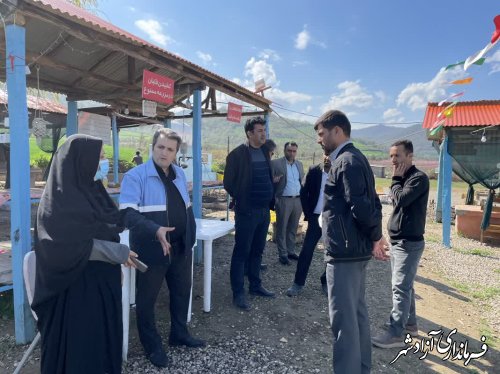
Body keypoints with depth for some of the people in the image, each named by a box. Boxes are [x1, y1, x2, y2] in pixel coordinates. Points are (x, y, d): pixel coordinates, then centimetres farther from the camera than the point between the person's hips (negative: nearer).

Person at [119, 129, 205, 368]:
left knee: (182, 292, 20)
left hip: (181, 248, 7)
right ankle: (152, 346, 32)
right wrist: (156, 230, -36)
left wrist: (191, 238, 12)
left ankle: (179, 334, 42)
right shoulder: (136, 176, -14)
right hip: (152, 250, -6)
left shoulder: (179, 174, 7)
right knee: (147, 299, 11)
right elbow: (128, 214, -23)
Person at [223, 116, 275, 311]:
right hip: (247, 211, -6)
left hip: (264, 210, 7)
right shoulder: (237, 154, -10)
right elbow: (228, 182, -8)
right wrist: (241, 200, -3)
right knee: (241, 252, 2)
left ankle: (255, 285, 30)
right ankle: (238, 293, 12)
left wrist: (271, 199, 9)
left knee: (257, 251, 16)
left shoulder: (265, 151, 10)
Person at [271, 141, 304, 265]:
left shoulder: (299, 164, 13)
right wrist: (274, 180, -27)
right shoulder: (276, 163, -4)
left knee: (293, 228, 13)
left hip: (298, 200, 5)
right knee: (282, 228, 3)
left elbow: (302, 181, 18)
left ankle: (291, 251, 24)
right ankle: (282, 254, 12)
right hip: (283, 200, -5)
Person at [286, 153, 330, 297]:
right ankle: (298, 283, 12)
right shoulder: (314, 171, -1)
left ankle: (326, 282, 27)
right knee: (306, 251, 1)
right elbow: (304, 193, 2)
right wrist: (308, 214, -3)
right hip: (316, 218, 1)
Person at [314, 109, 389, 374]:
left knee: (343, 318, -2)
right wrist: (375, 236, 10)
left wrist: (374, 236, -8)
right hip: (356, 248, 10)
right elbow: (370, 202, 15)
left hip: (344, 250, -10)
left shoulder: (346, 162, -17)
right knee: (357, 312, 19)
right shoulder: (355, 159, 14)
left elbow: (361, 206, -23)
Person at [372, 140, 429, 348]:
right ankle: (409, 323, 29)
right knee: (404, 285, 17)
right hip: (397, 241, 9)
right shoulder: (402, 179, 13)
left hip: (409, 243, -9)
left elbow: (401, 200, -23)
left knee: (400, 288, -7)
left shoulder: (419, 178, -13)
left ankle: (396, 333, -1)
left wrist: (396, 179, -12)